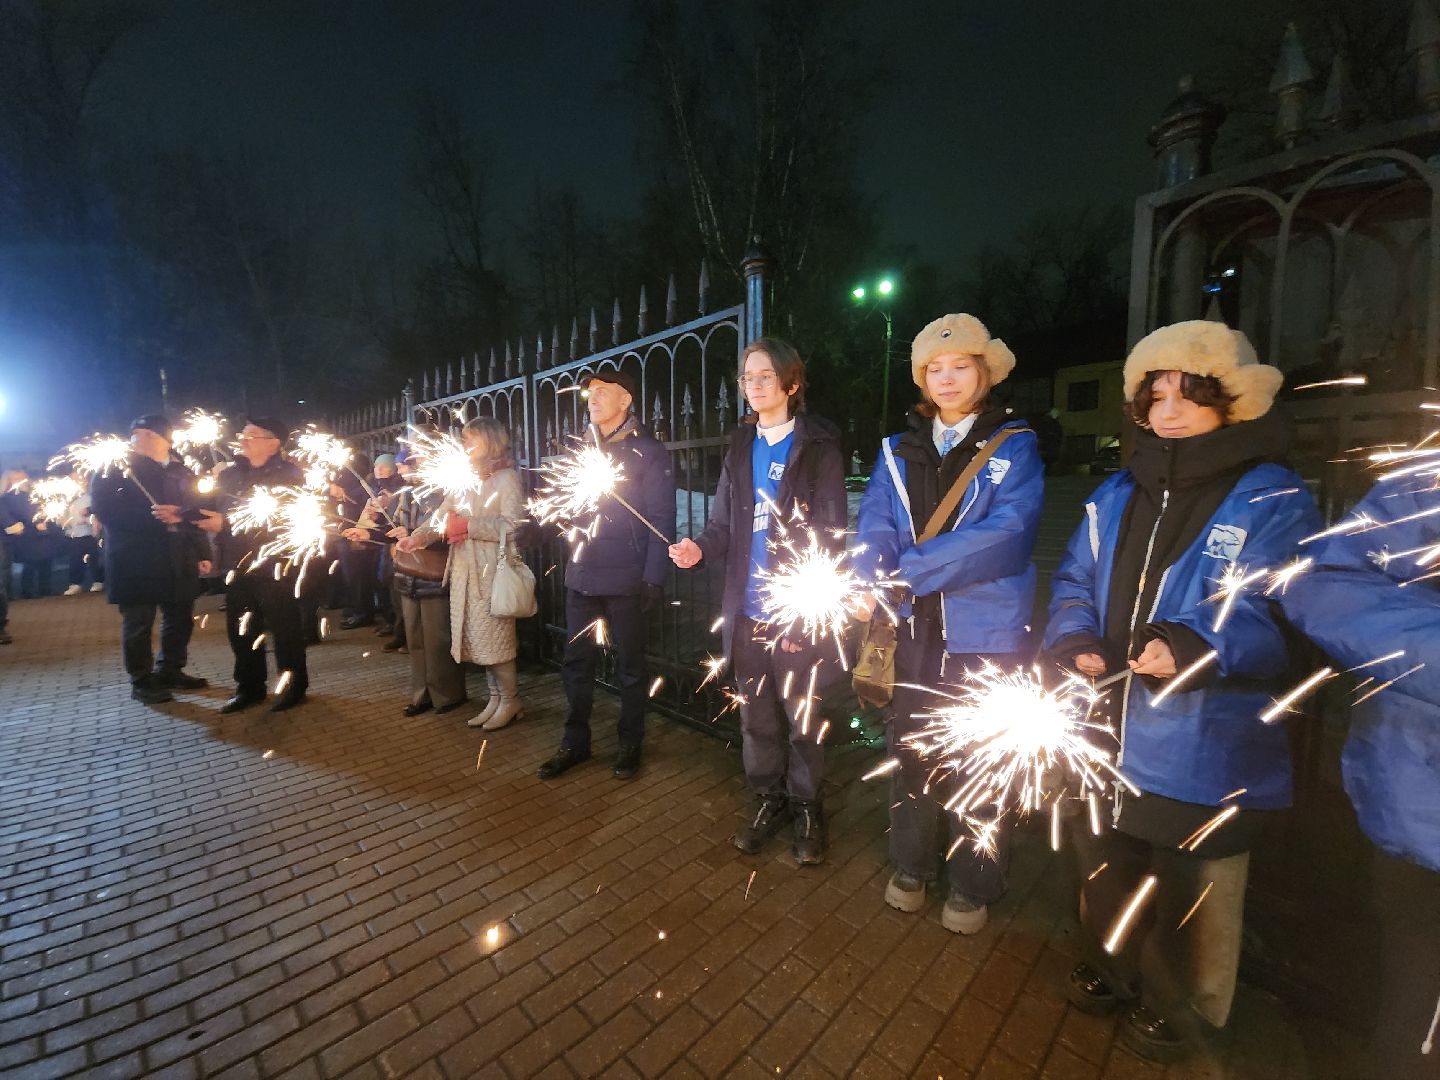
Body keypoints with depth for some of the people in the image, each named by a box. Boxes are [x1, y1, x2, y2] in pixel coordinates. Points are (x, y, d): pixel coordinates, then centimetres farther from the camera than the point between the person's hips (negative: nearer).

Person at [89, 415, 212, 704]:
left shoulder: (179, 472, 13)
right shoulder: (113, 470, 1)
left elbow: (194, 512, 11)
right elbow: (104, 510, -12)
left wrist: (202, 552, 5)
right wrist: (152, 517, -24)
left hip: (178, 561, 4)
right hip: (134, 562, -4)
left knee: (181, 618, 10)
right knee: (138, 623, 2)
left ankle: (170, 670, 26)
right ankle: (141, 681, 14)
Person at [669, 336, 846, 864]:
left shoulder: (819, 447, -3)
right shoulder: (740, 447, 11)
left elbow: (830, 536, -8)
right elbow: (724, 524, 9)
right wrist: (700, 548, -13)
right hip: (746, 611, 4)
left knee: (802, 718, 8)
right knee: (756, 717, 15)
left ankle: (807, 806, 30)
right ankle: (769, 799, 35)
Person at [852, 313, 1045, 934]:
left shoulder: (1015, 447, -3)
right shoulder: (899, 451, 8)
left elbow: (1007, 532, -18)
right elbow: (875, 523, -4)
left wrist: (909, 570, -25)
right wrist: (869, 582, -25)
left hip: (987, 632, -3)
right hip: (915, 628, 3)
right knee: (911, 751, 15)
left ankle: (971, 887, 33)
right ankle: (912, 866, 38)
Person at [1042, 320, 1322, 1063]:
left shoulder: (1274, 499, -8)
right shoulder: (1115, 495, 8)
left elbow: (1272, 612, -18)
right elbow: (1074, 585, 6)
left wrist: (1195, 649, -35)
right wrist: (1076, 644, -13)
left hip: (1202, 748, -4)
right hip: (1104, 732, 5)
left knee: (1188, 890, 15)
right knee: (1104, 865, 23)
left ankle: (1176, 1008, 42)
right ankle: (1109, 968, 49)